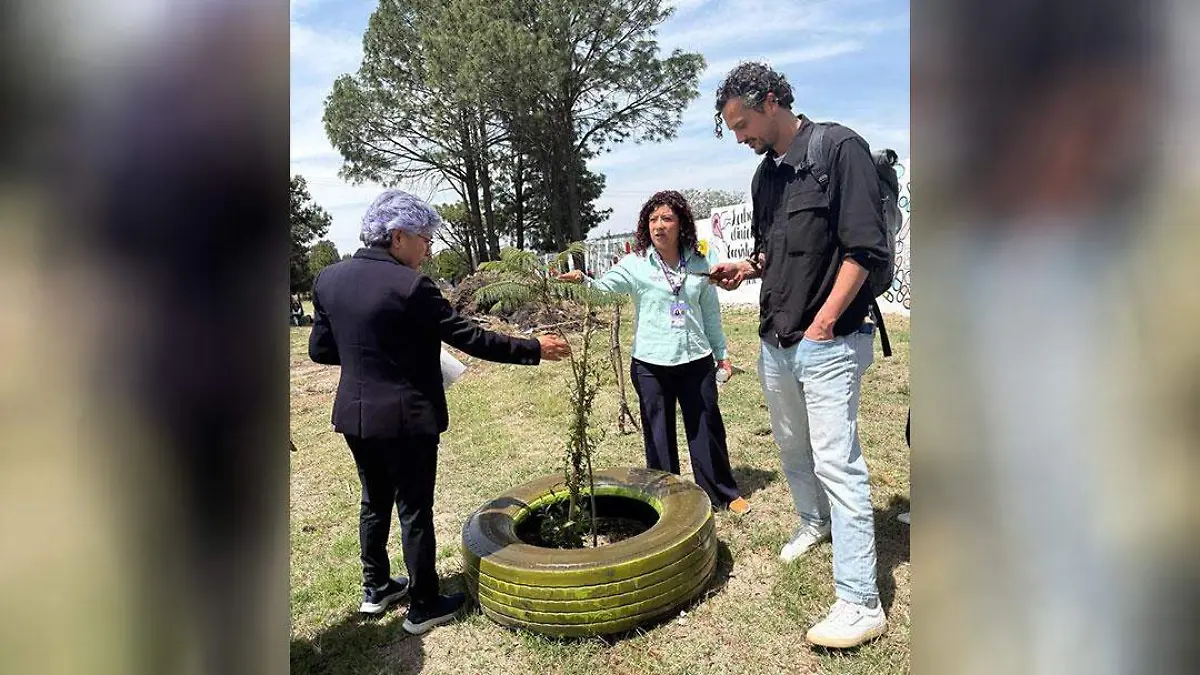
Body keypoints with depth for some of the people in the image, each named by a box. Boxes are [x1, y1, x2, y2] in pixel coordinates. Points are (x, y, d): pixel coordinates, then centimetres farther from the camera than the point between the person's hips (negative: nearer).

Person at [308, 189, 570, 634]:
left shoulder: (329, 278, 1)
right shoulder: (410, 286, -20)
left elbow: (319, 349, 6)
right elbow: (468, 337, -18)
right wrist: (533, 349, -10)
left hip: (355, 415, 7)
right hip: (406, 418, -7)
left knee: (375, 501, 23)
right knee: (415, 511, 8)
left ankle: (375, 589, 40)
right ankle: (423, 607, 23)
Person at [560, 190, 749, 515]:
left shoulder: (698, 264, 4)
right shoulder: (635, 264, -5)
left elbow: (710, 312, 12)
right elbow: (604, 288, -20)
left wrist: (721, 352, 14)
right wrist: (582, 280, -41)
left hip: (696, 360, 2)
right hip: (651, 364, -2)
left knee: (707, 427, 13)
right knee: (659, 433, 9)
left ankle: (724, 493, 32)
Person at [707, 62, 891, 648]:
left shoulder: (839, 147, -8)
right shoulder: (765, 176, 14)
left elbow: (864, 248, -15)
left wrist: (823, 323, -17)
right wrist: (748, 267, 4)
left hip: (828, 342, -8)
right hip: (775, 342, 8)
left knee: (836, 462, -8)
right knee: (792, 449, 19)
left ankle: (860, 602, 0)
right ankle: (813, 524, 44)